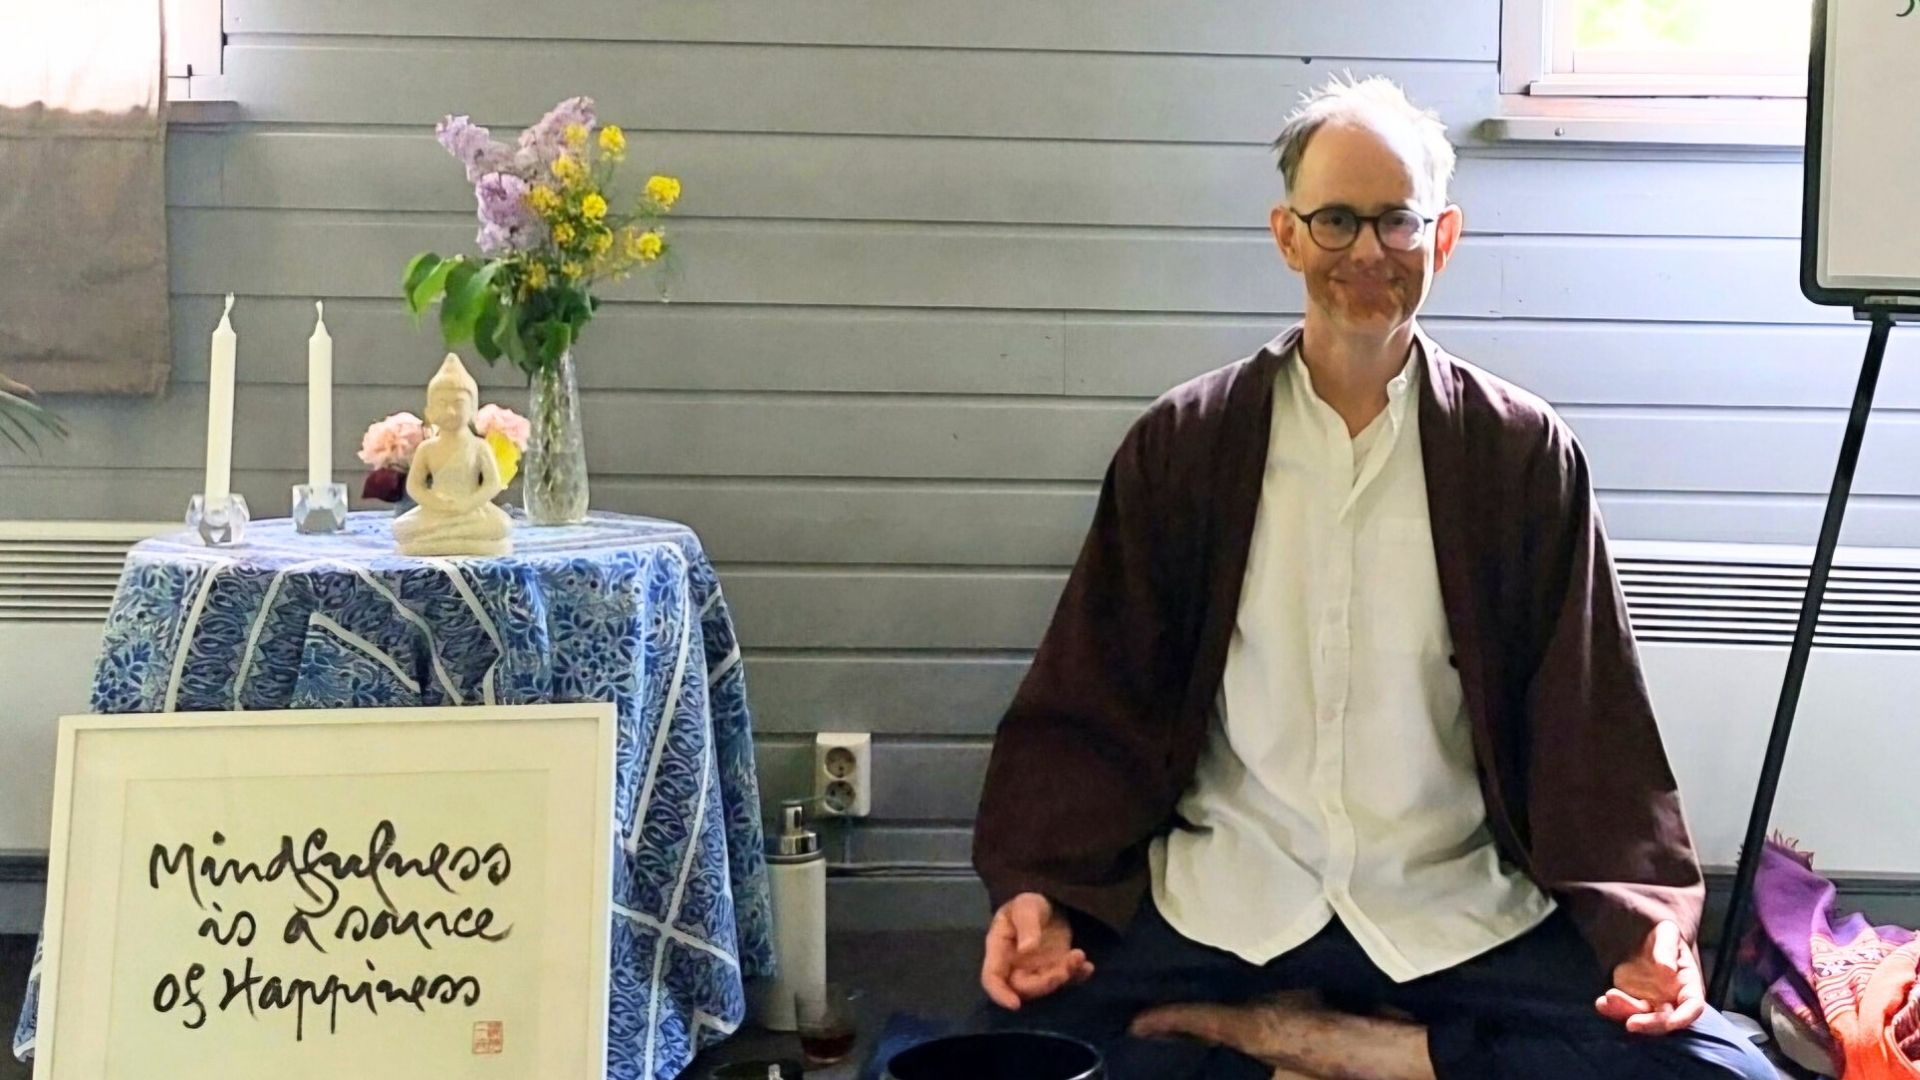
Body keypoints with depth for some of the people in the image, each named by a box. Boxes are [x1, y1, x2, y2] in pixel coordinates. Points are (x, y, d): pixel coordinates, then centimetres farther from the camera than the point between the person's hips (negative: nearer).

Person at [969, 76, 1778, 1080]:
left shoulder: (1526, 453, 3)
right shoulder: (1180, 446, 4)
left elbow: (1585, 722, 2)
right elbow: (1093, 706, 4)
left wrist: (1644, 924, -12)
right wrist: (1037, 889, -10)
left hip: (1457, 905, 1)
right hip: (1220, 897, 0)